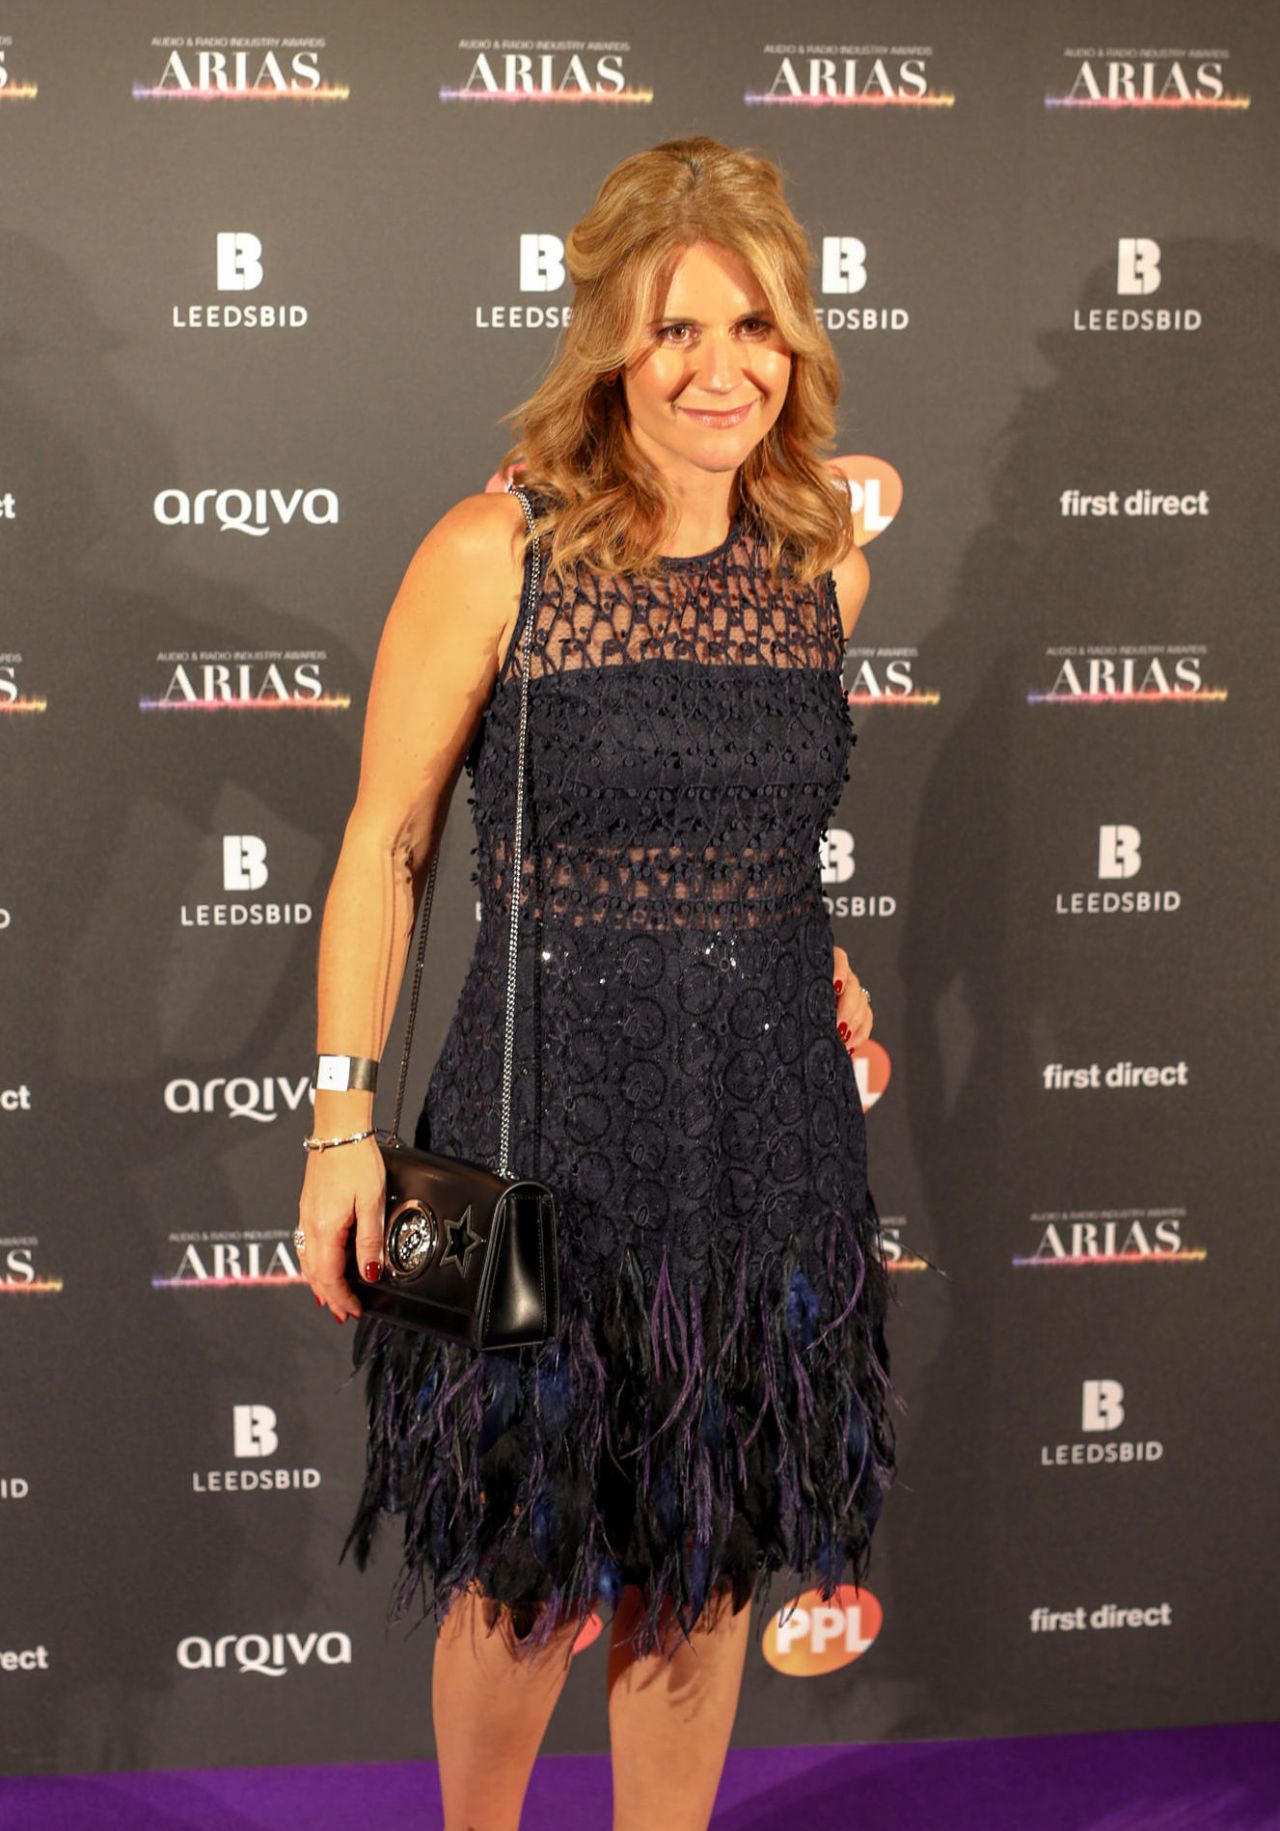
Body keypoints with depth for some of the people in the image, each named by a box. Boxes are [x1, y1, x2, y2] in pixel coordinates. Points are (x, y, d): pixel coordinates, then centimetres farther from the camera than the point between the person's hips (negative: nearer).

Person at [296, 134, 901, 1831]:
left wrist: (806, 960, 8)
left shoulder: (827, 561, 6)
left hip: (769, 1129, 4)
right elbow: (385, 849, -5)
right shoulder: (494, 551, -9)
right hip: (553, 1126, -4)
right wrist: (345, 1125, -8)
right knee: (532, 1581, 9)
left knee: (711, 1568, 15)